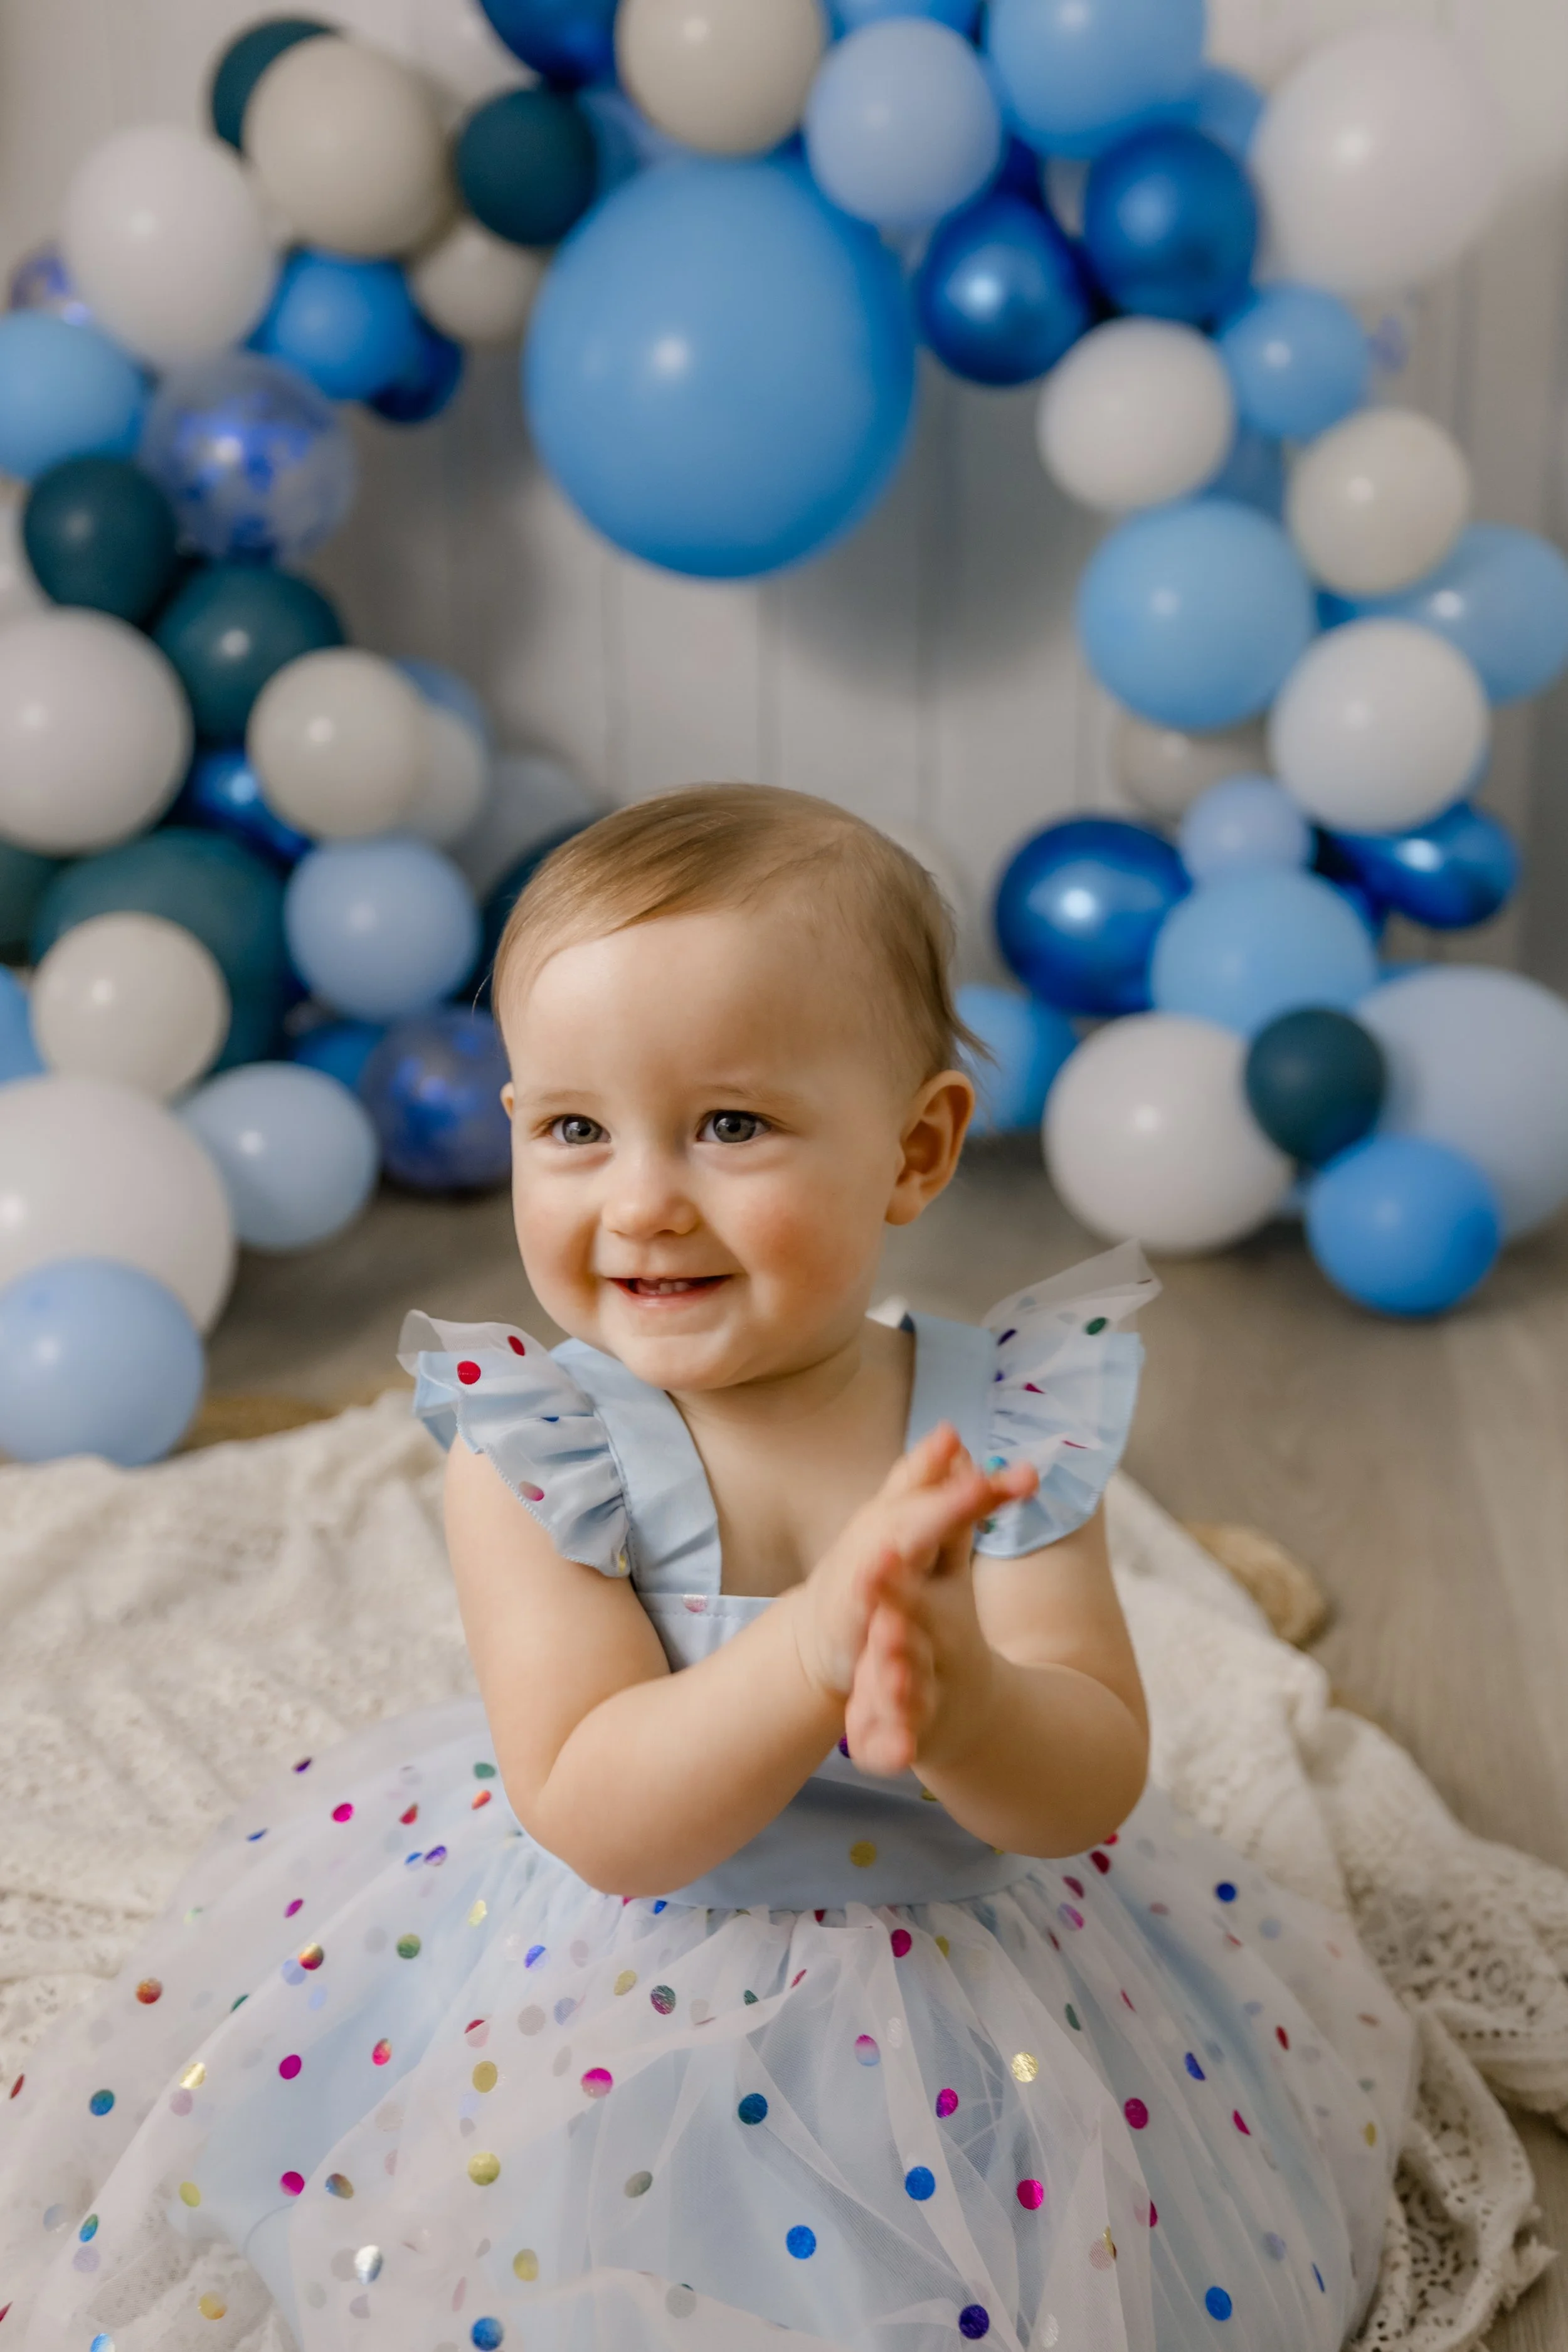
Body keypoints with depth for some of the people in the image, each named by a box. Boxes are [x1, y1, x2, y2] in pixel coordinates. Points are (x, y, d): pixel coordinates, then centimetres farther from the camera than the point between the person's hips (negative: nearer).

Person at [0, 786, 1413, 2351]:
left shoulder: (1009, 1420, -16)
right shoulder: (533, 1449, -21)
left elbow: (1094, 1786, -18)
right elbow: (596, 1816, -27)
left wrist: (964, 1700, -42)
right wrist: (814, 1650, -44)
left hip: (968, 1978, 2)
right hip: (607, 2012, -1)